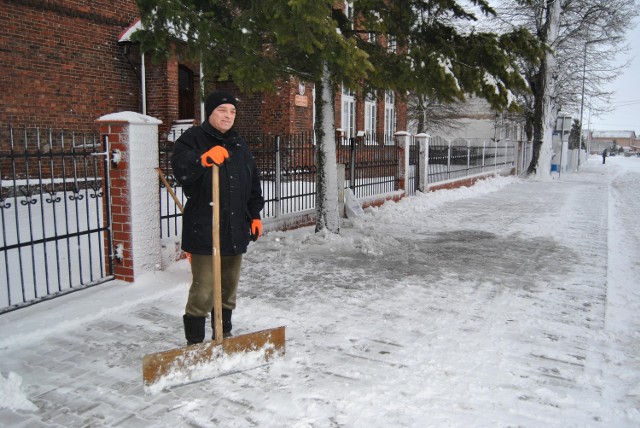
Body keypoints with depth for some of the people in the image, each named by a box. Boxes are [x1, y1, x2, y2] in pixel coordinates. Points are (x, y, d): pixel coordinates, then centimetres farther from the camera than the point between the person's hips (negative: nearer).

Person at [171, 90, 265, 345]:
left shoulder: (239, 145, 17)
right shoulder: (192, 138, -3)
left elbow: (253, 182, 22)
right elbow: (180, 168, -22)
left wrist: (255, 215, 15)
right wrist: (203, 159, -40)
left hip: (235, 230, 7)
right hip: (203, 230, -6)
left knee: (229, 288, 16)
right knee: (203, 291, -7)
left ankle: (224, 335, 31)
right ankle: (194, 343, 7)